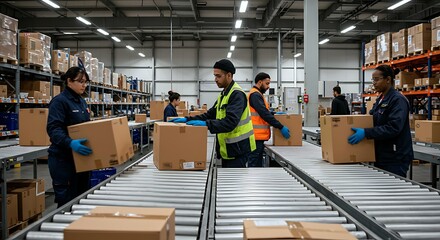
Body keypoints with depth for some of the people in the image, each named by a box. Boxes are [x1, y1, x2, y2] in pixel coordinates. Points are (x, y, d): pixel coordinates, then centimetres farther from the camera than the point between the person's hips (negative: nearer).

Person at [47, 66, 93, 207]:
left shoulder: (81, 102, 13)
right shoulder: (59, 101, -13)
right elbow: (53, 129, -24)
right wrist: (70, 143, -38)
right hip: (63, 158, -8)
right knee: (67, 200, -2)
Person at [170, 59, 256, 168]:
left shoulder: (237, 94, -17)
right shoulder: (224, 95, 15)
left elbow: (230, 122, -28)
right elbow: (210, 114, 14)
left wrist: (206, 124, -32)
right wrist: (188, 119, 3)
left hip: (238, 148, -10)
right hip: (228, 148, 10)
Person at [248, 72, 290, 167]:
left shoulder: (257, 94, 19)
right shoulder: (255, 95, -14)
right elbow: (264, 114, -21)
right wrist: (281, 127, -20)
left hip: (258, 136, 11)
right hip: (257, 136, -11)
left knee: (258, 163, 15)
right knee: (254, 164, -7)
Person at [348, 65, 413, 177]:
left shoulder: (398, 100, -14)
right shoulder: (380, 100, 13)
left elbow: (393, 128, -25)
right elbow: (372, 121, 18)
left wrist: (365, 133, -28)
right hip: (381, 156, 9)